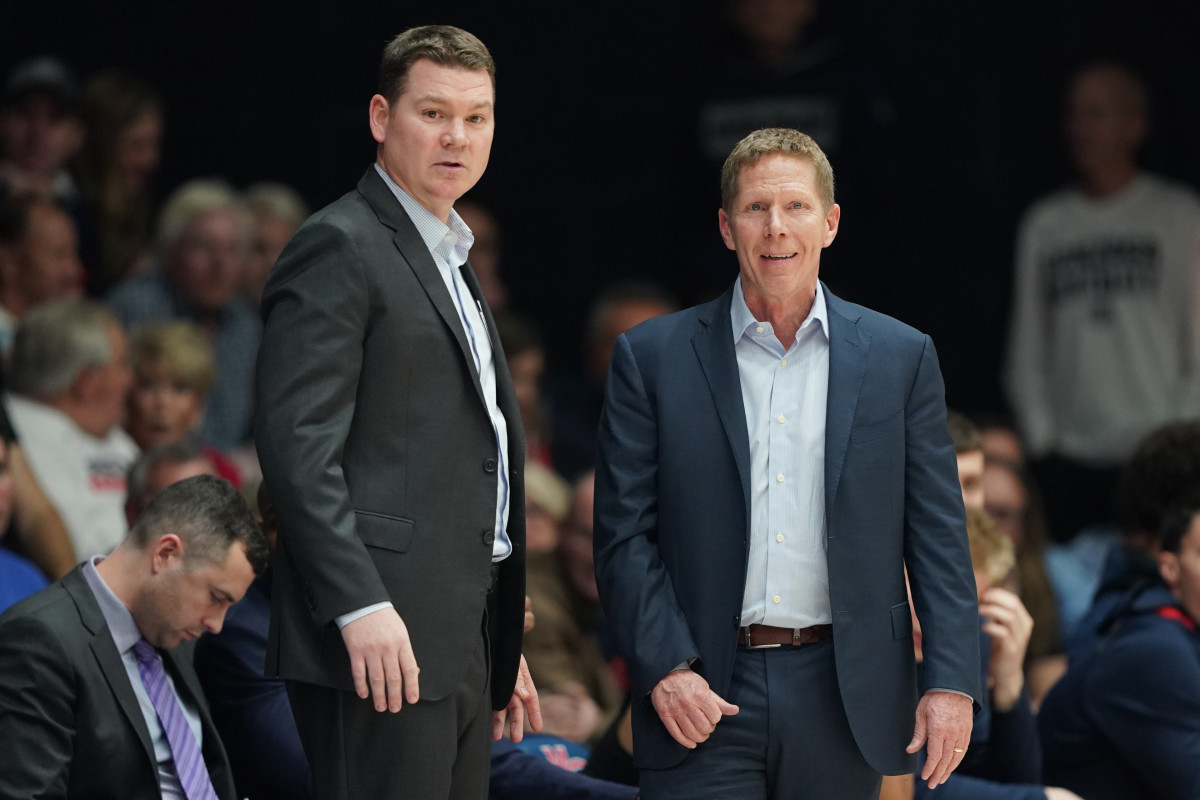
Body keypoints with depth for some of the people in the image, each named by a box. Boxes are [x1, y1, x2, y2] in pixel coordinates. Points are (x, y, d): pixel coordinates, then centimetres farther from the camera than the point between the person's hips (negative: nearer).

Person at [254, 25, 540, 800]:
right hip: (380, 636, -9)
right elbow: (297, 442, -15)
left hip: (457, 644, 9)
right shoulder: (341, 246, -6)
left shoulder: (451, 264, 24)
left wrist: (502, 647, 24)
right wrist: (360, 607, -23)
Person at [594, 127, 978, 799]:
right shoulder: (653, 359, 4)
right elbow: (624, 536, 2)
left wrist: (951, 681, -2)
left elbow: (939, 536, 6)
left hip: (843, 696, 1)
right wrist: (665, 668, -10)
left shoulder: (901, 357, 7)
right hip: (704, 700, -1)